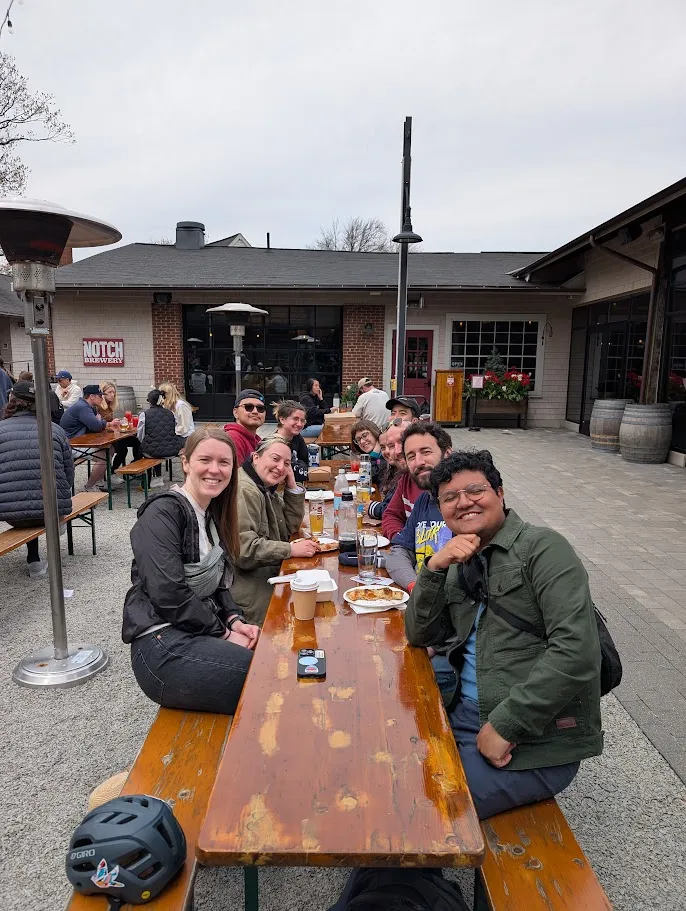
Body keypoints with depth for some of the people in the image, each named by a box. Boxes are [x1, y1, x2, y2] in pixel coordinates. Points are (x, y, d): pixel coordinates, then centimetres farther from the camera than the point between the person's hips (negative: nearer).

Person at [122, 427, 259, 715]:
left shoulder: (213, 513, 13)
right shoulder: (163, 513, -12)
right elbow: (169, 595, -21)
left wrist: (235, 621, -3)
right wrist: (224, 633, -14)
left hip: (201, 634, 8)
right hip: (164, 646, -8)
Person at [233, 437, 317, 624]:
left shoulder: (267, 489, 11)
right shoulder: (244, 490, -21)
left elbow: (289, 528, 11)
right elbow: (244, 549, -28)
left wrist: (292, 487, 1)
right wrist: (290, 549, -22)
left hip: (267, 578, 10)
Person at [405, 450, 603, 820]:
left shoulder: (540, 547, -11)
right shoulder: (460, 566, 11)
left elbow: (576, 650, -21)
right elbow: (419, 635, 7)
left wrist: (505, 724, -21)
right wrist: (434, 568, -9)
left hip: (536, 741, -6)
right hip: (467, 717, 7)